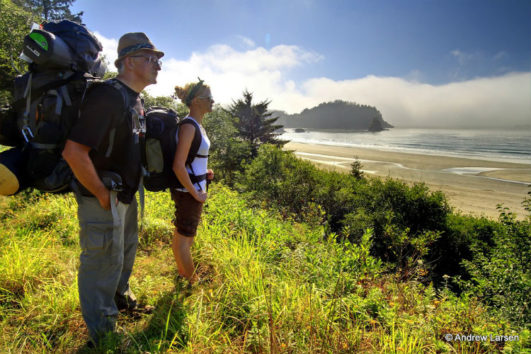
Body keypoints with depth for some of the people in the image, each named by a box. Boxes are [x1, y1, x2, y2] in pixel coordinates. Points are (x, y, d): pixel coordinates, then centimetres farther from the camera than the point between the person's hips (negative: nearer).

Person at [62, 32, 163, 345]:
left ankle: (120, 296, 52)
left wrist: (129, 190, 17)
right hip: (103, 199, -9)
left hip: (126, 195, 9)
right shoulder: (109, 96, -23)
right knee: (104, 262, 6)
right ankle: (103, 336, 27)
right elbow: (74, 151, -30)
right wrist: (102, 194, -20)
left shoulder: (135, 100, 9)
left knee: (126, 250, 25)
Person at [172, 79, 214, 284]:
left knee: (182, 235, 22)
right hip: (188, 191, -10)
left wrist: (204, 172, 10)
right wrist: (196, 194, -18)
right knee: (185, 238, 7)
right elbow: (178, 166, -25)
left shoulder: (197, 125, 10)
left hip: (193, 189, 10)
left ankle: (182, 274, 40)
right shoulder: (188, 125, -19)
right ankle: (192, 282, 23)